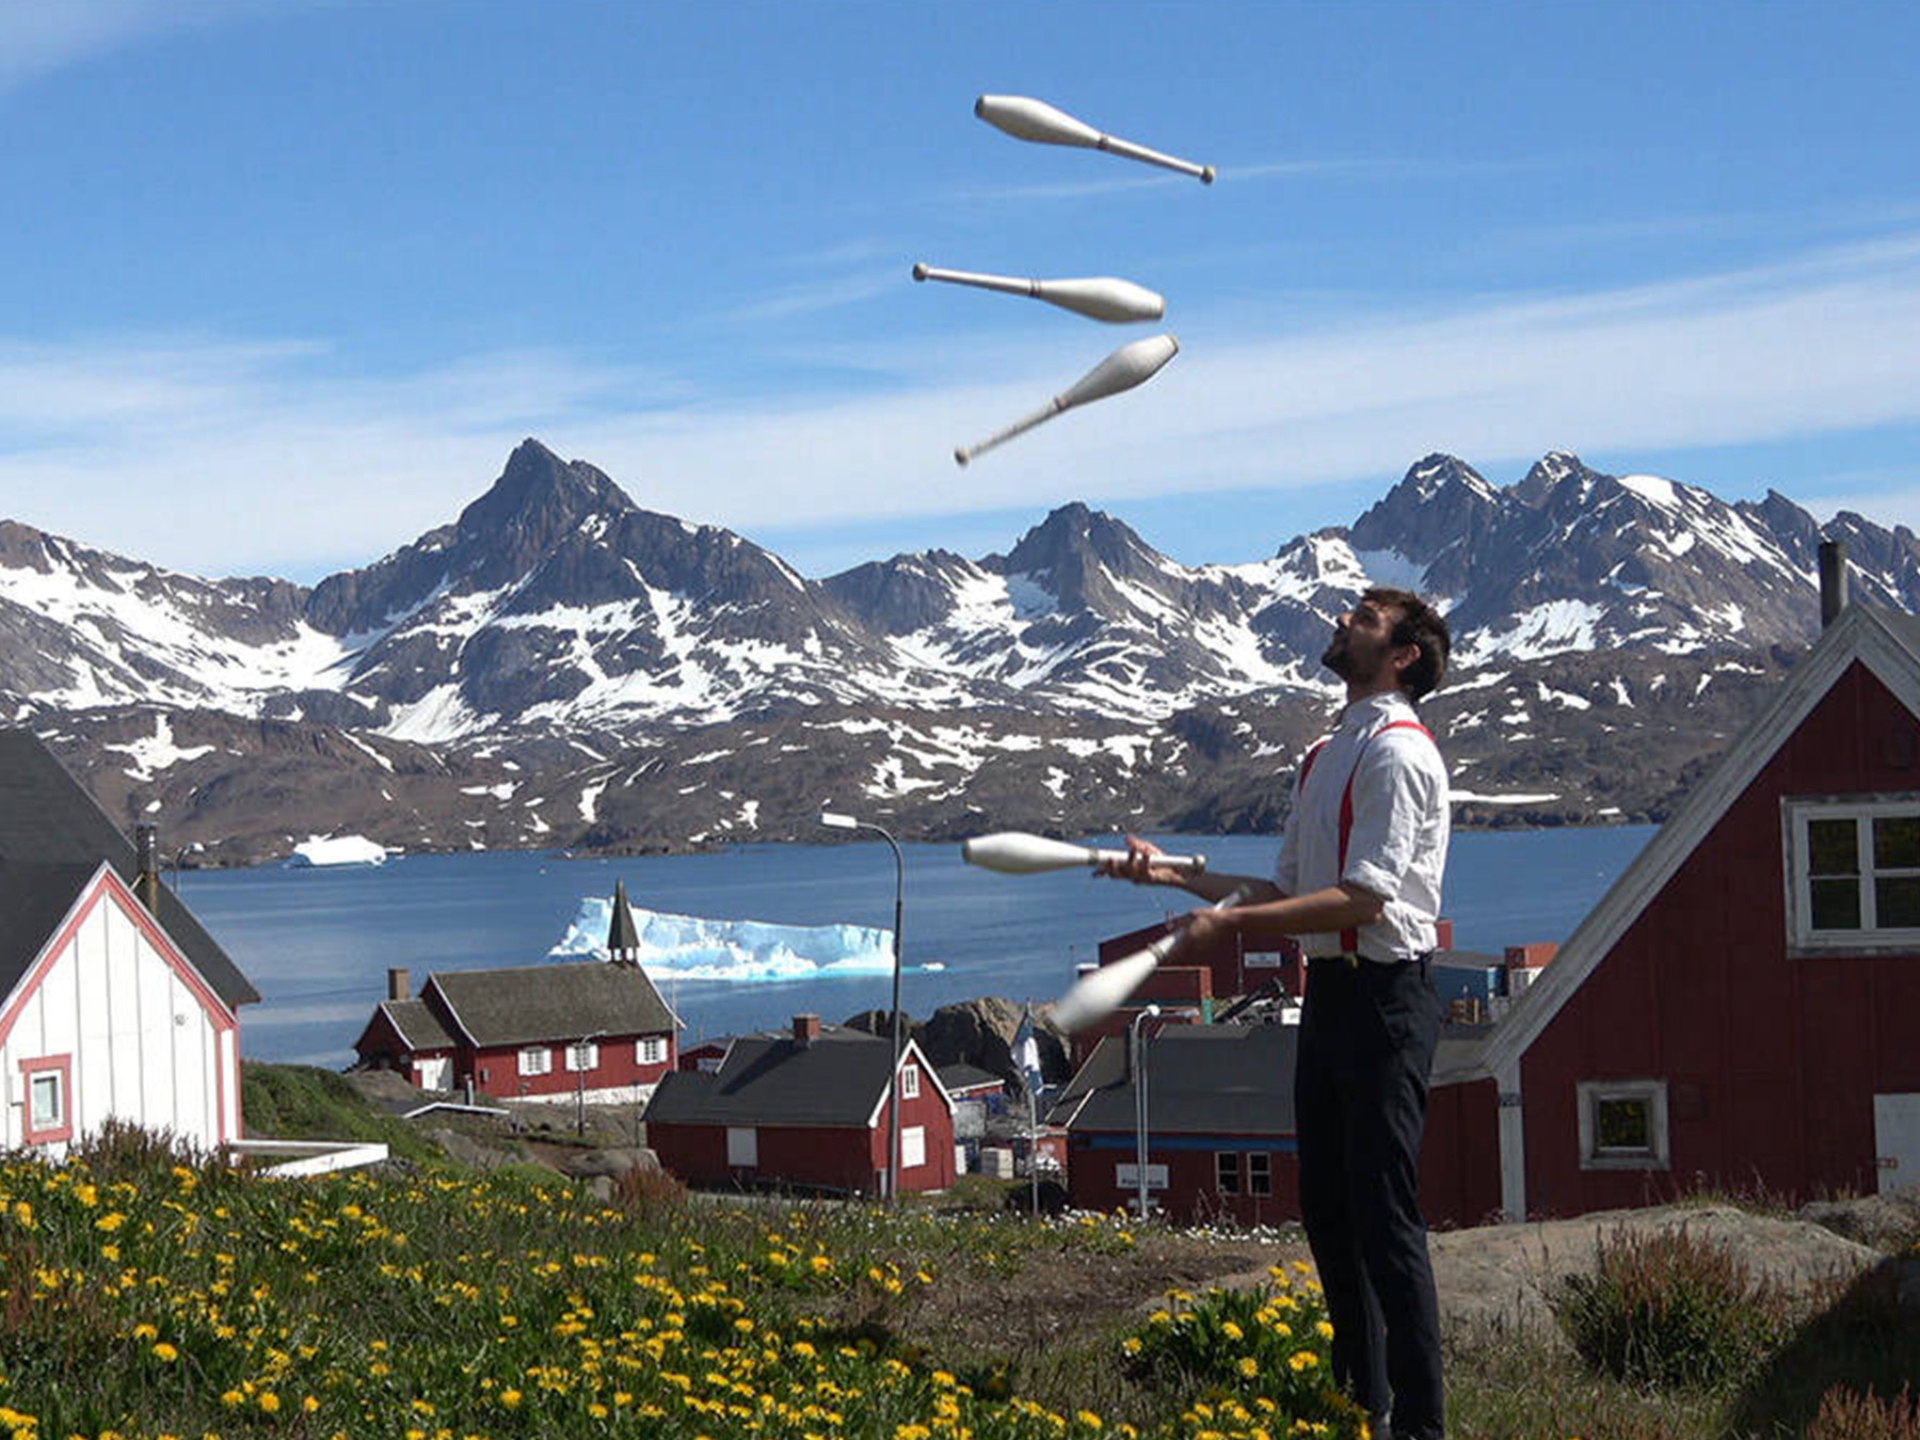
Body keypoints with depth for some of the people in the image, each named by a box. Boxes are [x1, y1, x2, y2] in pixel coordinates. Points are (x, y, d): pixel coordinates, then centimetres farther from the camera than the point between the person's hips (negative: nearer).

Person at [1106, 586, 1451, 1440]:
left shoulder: (1397, 752, -11)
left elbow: (1362, 898, -19)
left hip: (1384, 995, -9)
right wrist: (1176, 874, 11)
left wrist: (1230, 922, -19)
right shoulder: (1323, 757, 18)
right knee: (1327, 1210, 14)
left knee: (1384, 1216, -9)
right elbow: (1286, 890, 19)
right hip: (1329, 993, 10)